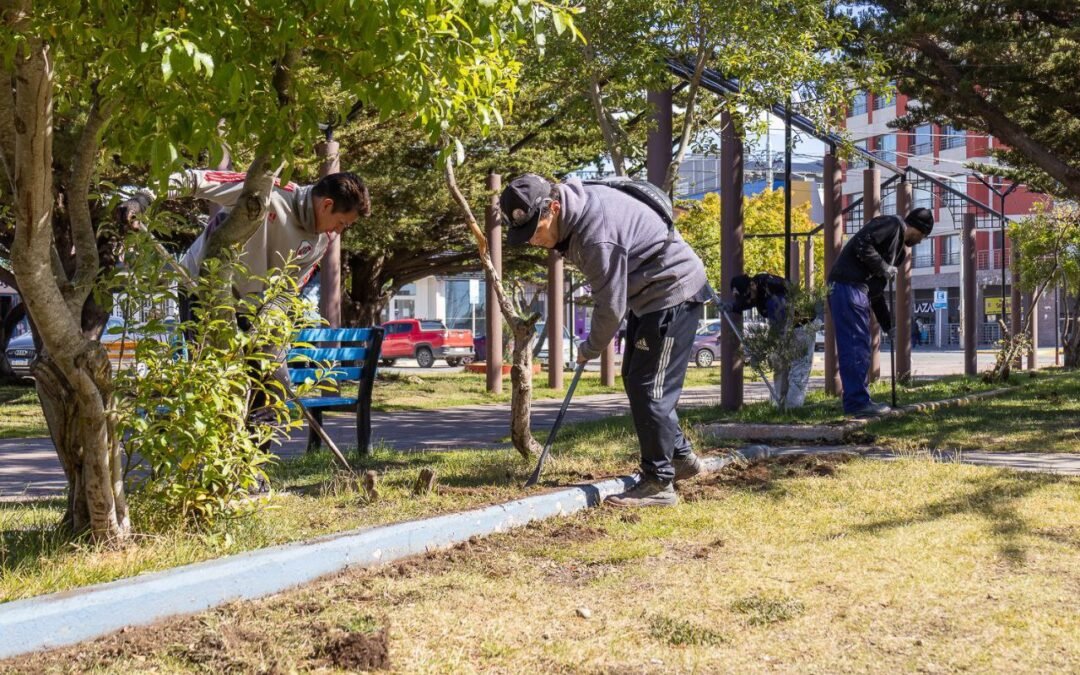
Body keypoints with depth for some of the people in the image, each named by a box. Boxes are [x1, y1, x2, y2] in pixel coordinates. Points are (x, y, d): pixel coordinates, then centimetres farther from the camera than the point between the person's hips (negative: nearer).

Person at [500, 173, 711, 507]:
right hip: (649, 295, 11)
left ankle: (659, 483, -3)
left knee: (649, 389, -10)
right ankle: (680, 457, 29)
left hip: (673, 294, -11)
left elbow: (611, 305, -24)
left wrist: (591, 349, -6)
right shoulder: (576, 204, -2)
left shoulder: (597, 235, -33)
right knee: (634, 381, 17)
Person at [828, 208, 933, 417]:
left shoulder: (898, 246, 28)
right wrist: (884, 268, -10)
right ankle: (858, 402, -8)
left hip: (857, 288, 10)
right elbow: (862, 244, -17)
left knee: (856, 346, 11)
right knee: (855, 346, -9)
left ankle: (857, 400, 15)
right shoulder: (893, 224, -1)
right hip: (849, 285, -10)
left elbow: (876, 289, 28)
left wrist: (888, 324, 27)